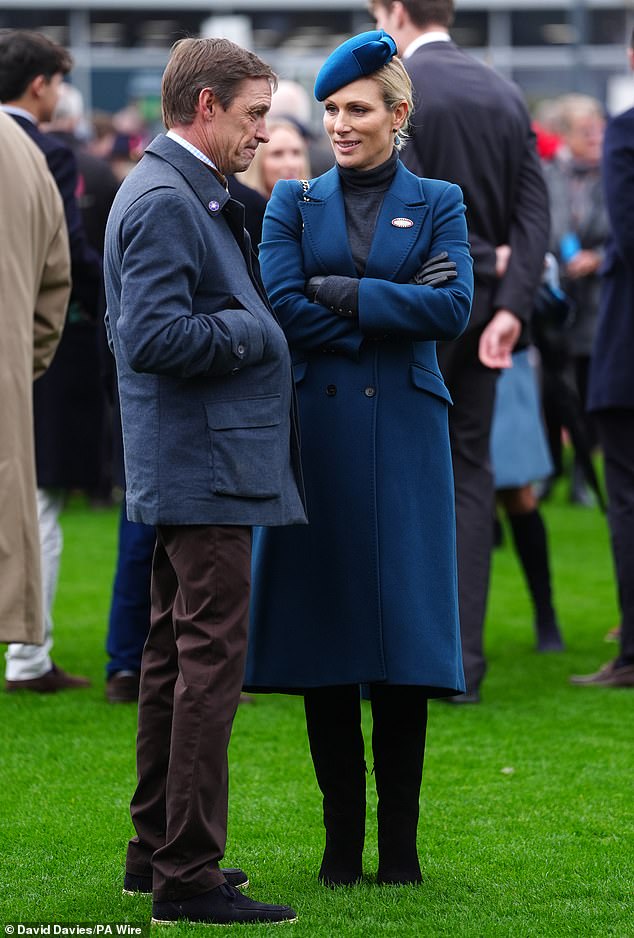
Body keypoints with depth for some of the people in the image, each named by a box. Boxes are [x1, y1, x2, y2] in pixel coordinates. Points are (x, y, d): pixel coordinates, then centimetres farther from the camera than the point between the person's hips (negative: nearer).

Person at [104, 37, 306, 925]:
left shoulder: (187, 193, 16)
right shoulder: (164, 200, -17)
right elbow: (153, 338, -25)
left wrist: (245, 324, 13)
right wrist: (254, 332, -14)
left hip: (187, 470, 11)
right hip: (203, 468, -11)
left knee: (175, 656, 16)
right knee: (210, 663, -9)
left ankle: (156, 853, 25)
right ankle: (189, 877, -6)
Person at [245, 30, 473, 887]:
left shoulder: (437, 204, 8)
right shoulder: (294, 203, 9)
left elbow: (454, 307, -7)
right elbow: (283, 308, -5)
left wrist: (342, 293, -10)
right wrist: (397, 309, -7)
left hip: (404, 435, -1)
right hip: (317, 429, 1)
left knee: (403, 625, -2)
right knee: (324, 624, 0)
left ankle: (400, 840, 4)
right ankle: (341, 839, 7)